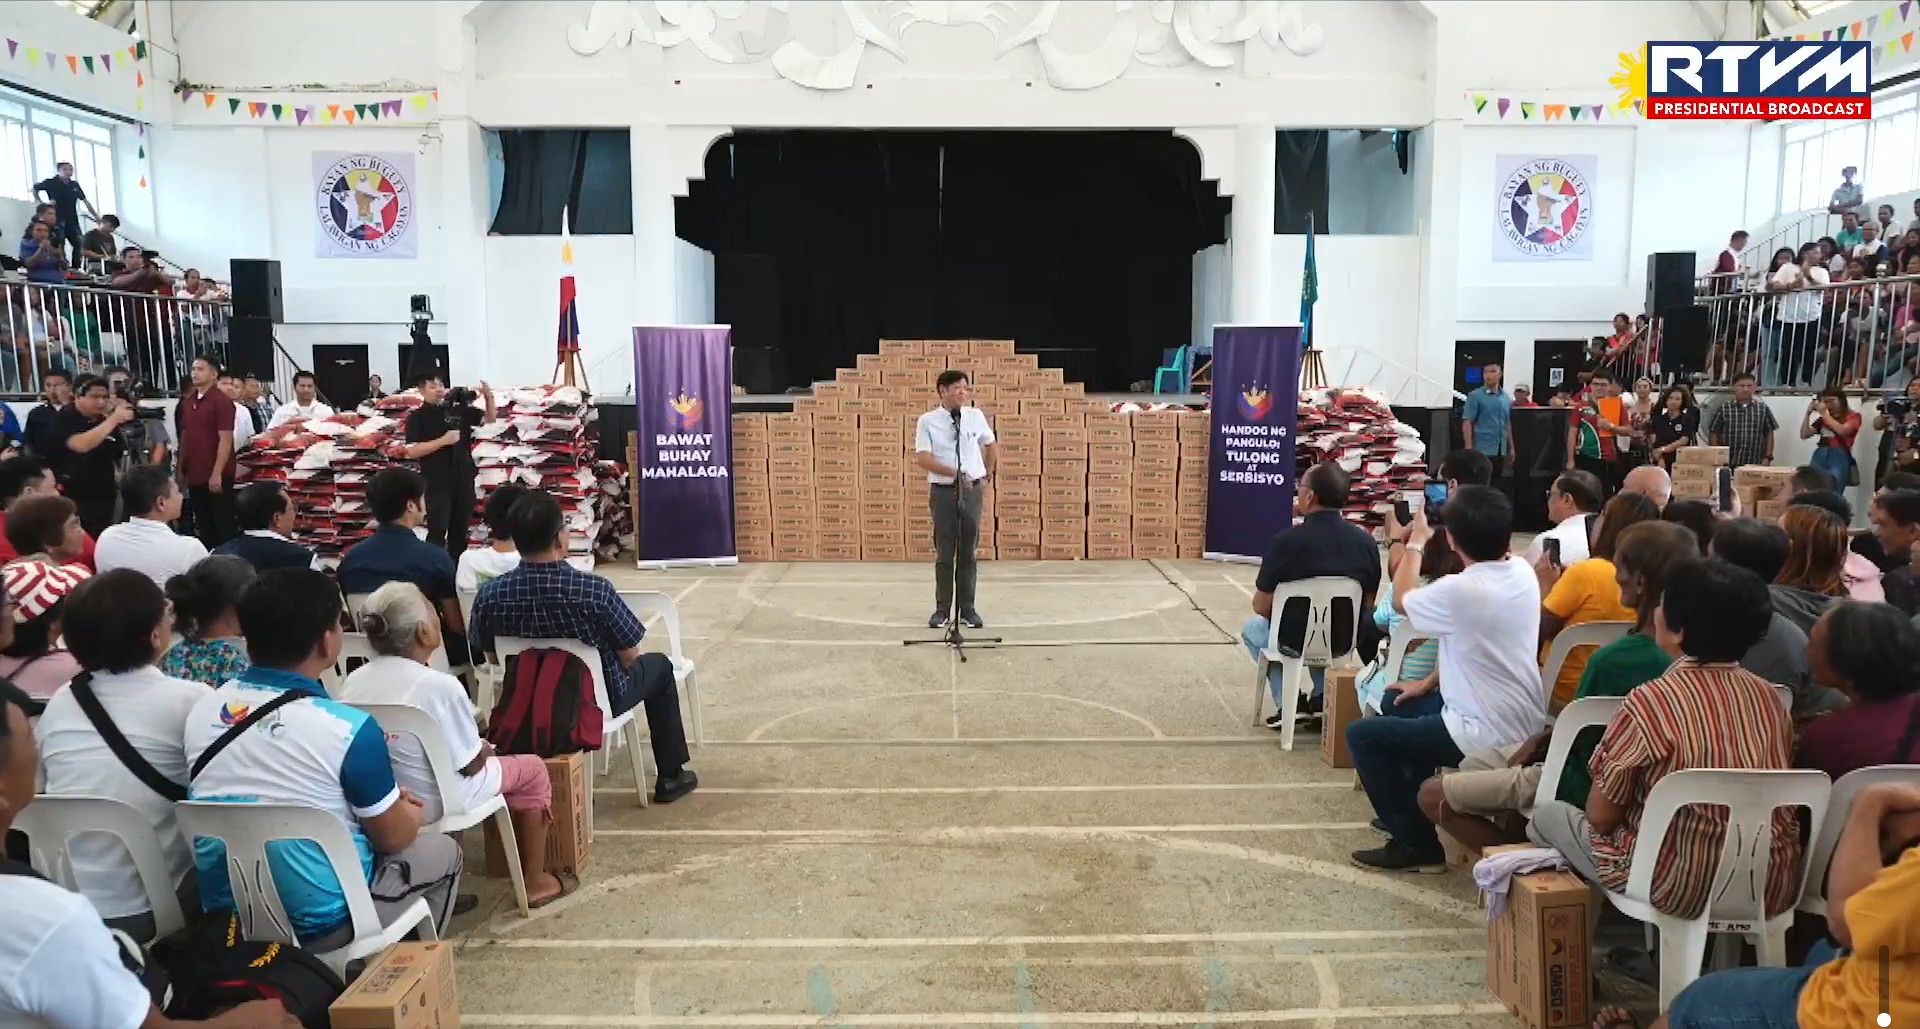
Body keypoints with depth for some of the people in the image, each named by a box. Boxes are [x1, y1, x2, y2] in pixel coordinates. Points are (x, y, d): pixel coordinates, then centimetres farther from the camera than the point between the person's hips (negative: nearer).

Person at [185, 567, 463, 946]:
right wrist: (410, 809, 14)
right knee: (443, 850, 19)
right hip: (318, 920, -6)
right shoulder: (349, 728, -23)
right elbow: (394, 837, -10)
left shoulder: (203, 708, -5)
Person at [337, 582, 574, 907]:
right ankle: (535, 882, 25)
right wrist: (485, 749, 7)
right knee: (532, 769, 15)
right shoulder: (440, 686, -25)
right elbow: (471, 765, -16)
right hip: (435, 805, -7)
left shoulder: (353, 682, -7)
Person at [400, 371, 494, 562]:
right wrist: (443, 441, -20)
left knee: (460, 530, 14)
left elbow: (489, 418, 10)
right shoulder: (417, 417, -5)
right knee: (437, 532, -4)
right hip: (437, 483, -4)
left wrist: (488, 396, -9)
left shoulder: (458, 409, 6)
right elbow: (412, 451, -13)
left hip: (463, 479, 4)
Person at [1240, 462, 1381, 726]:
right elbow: (1367, 605, 3)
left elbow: (1261, 607, -13)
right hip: (1344, 640, 4)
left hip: (1294, 641, -4)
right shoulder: (1366, 542, -9)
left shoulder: (1285, 540, -22)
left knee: (1252, 627, 29)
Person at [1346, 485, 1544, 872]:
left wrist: (1416, 543, 11)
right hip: (1528, 728, 9)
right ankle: (1411, 810, 37)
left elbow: (1402, 600, -1)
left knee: (1362, 735, 3)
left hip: (1488, 738, -8)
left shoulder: (1460, 591, -23)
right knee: (1407, 708, 28)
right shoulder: (1524, 574, -1)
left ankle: (1415, 843, 7)